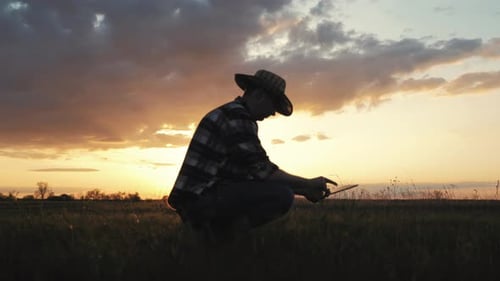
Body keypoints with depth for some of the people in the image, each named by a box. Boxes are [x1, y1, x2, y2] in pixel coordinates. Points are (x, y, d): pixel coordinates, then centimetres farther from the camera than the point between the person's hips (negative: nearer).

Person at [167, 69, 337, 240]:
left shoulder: (237, 116, 21)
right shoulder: (236, 116, -11)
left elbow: (252, 170, 19)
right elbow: (262, 171, -18)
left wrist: (304, 189, 13)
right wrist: (308, 184, -6)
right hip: (202, 198, -11)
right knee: (283, 195, -20)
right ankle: (220, 231, -10)